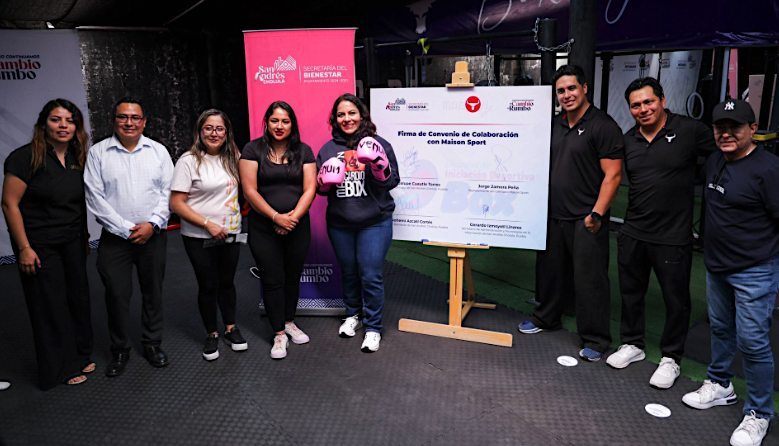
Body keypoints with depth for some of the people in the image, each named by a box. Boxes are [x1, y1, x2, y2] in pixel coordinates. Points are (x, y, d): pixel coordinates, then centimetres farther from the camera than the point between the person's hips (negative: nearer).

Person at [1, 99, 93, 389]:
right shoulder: (25, 158, -13)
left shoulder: (78, 158, 6)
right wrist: (24, 248, -15)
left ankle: (79, 357, 30)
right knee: (50, 305, 4)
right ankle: (59, 368, 20)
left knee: (78, 299, 12)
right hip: (40, 245, -6)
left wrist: (84, 236, 15)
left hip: (73, 243, 6)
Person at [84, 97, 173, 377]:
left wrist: (152, 223, -10)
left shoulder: (158, 151, 5)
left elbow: (168, 192, 2)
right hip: (115, 238, -1)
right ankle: (119, 350, 21)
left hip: (153, 236, 2)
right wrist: (126, 228, -11)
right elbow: (95, 198, -5)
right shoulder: (98, 152, 0)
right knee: (117, 295, 3)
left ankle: (152, 343, 27)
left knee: (153, 292, 10)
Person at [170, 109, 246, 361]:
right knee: (207, 285, 7)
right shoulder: (189, 161, -11)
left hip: (230, 234, 4)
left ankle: (231, 329, 31)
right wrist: (208, 224, -19)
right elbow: (176, 203, -14)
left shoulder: (232, 158, 4)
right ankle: (211, 334, 25)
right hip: (199, 238, -4)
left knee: (227, 282, 15)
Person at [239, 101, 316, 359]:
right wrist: (276, 217, -15)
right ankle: (279, 334, 16)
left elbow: (310, 188, -2)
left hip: (298, 227, 2)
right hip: (263, 229, -2)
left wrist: (294, 216, -14)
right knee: (273, 280, 3)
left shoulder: (303, 151, 4)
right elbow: (249, 191, -8)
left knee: (293, 277, 13)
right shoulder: (253, 150, -2)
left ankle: (289, 322, 34)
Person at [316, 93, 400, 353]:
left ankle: (373, 328, 12)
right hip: (339, 224, 4)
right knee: (348, 272, 17)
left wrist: (379, 165, -24)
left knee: (371, 275, -3)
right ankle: (353, 315, 38)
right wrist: (325, 180, -11)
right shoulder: (328, 149, 7)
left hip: (374, 223, -3)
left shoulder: (378, 145, -2)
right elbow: (320, 188, 12)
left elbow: (392, 182, -5)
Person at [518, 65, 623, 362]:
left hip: (585, 220, -7)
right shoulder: (555, 125, 12)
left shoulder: (603, 126, -9)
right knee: (549, 269, 18)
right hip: (553, 215, 7)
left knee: (589, 279, -1)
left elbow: (613, 175, -13)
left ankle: (595, 340, 12)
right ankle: (546, 318, 37)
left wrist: (597, 213, -18)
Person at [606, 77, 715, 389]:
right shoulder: (628, 140, 5)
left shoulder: (690, 131, -10)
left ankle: (671, 359, 25)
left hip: (673, 237, -4)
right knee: (630, 292, 16)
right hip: (633, 233, 5)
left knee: (676, 300, 8)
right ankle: (633, 345, 35)